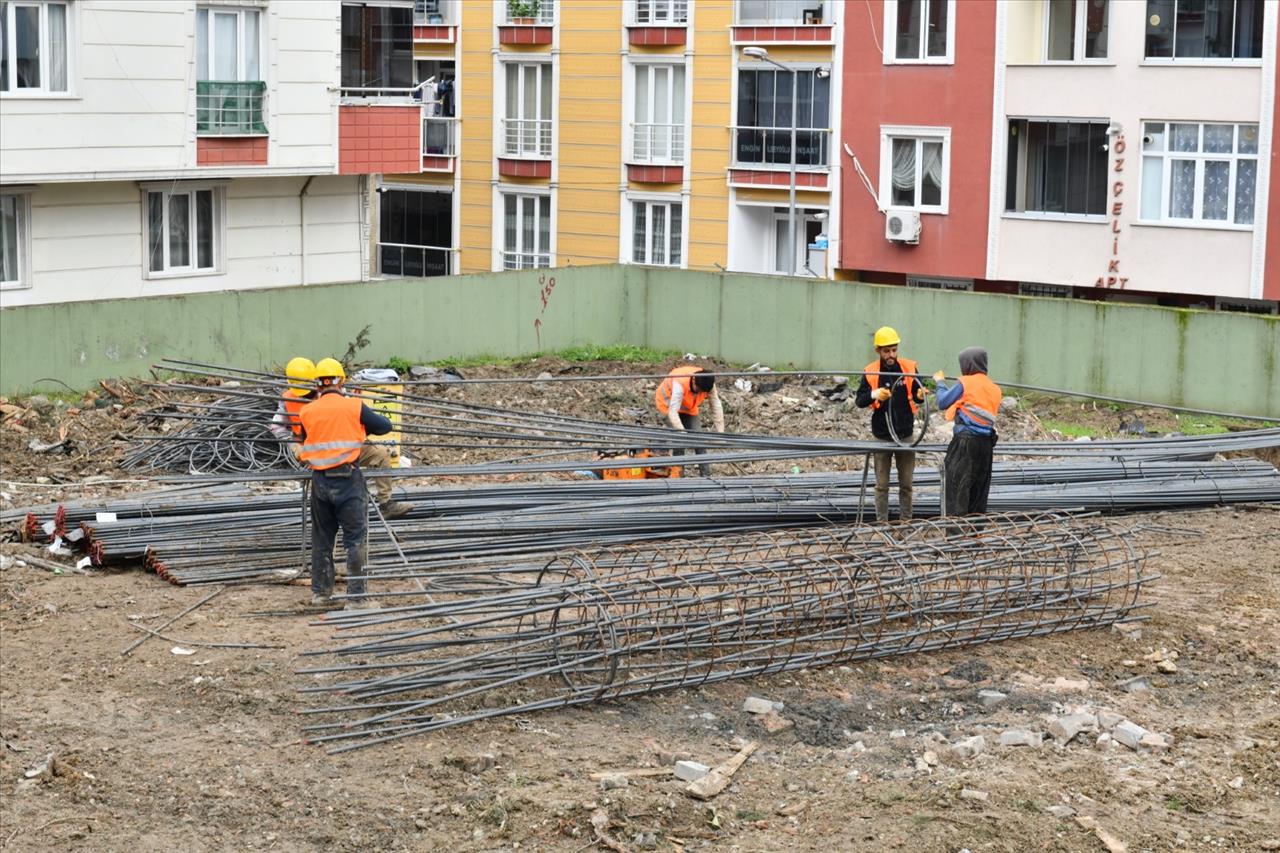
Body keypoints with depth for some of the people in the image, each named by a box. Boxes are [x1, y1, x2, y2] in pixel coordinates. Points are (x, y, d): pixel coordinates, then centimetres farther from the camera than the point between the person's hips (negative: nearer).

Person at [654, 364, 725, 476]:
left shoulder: (708, 385, -26)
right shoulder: (679, 384, -42)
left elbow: (716, 408, -21)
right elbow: (673, 412, -47)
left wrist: (720, 433, -24)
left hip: (690, 408, 4)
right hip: (668, 404, -4)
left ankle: (706, 475, -1)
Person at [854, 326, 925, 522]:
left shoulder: (909, 368, -2)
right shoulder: (870, 373, -4)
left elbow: (916, 396, 4)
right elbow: (858, 401, -5)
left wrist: (920, 395, -20)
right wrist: (874, 395, -26)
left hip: (905, 435, 1)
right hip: (882, 437, -1)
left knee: (907, 484, 6)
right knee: (882, 485, 5)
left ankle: (906, 522, 14)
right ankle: (882, 523, 10)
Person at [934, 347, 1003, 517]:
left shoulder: (965, 384, -8)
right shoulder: (994, 389, 9)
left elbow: (942, 402, -2)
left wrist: (940, 382, 15)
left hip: (965, 441, -6)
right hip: (986, 442, 6)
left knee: (958, 485, -3)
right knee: (979, 487, 13)